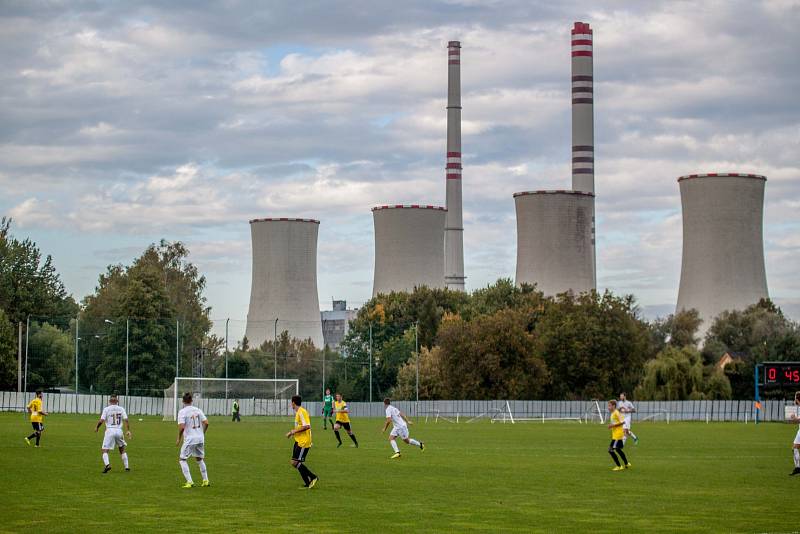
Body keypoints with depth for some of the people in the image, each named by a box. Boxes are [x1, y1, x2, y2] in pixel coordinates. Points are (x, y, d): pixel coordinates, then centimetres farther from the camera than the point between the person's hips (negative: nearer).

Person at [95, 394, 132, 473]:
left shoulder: (106, 409, 1)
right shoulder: (121, 409, 8)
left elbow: (101, 421, -5)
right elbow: (126, 420, -2)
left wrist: (96, 427, 11)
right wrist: (128, 431, 0)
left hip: (110, 430, -3)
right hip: (119, 430, 3)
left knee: (105, 450, -3)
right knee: (122, 449, 20)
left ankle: (107, 464, -27)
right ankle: (126, 466, 19)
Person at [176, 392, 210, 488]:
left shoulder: (182, 411, -9)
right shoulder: (197, 410, 6)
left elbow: (181, 427, -18)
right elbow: (206, 423, 0)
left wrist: (179, 439, -4)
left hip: (190, 439, -5)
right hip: (200, 438, 5)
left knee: (182, 459, 7)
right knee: (200, 459, 22)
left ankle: (189, 481, -4)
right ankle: (206, 480, 22)